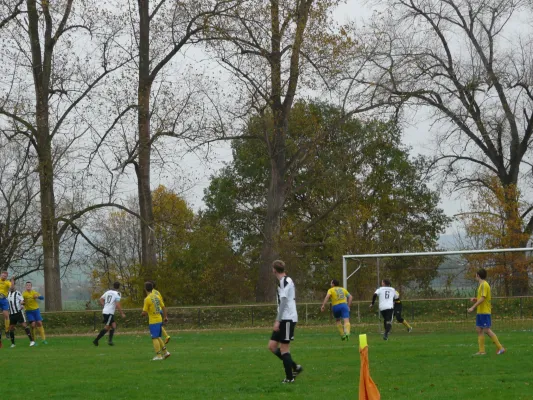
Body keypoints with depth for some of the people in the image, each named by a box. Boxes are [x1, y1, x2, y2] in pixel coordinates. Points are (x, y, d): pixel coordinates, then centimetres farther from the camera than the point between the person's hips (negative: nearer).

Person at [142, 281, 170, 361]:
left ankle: (158, 355, -1)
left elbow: (144, 313, -14)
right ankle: (165, 352, 16)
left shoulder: (147, 299, -15)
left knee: (155, 338, -1)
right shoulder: (157, 296, 6)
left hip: (153, 321, -7)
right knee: (158, 337, 18)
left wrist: (142, 314, 8)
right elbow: (163, 307, 11)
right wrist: (165, 317, 18)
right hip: (159, 320, 7)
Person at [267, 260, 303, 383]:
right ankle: (295, 367, 13)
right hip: (284, 320, 9)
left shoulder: (285, 281, -13)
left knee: (284, 348, -4)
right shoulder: (285, 281, 17)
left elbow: (284, 301, -20)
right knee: (272, 346, 7)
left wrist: (278, 320, -21)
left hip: (287, 319, -9)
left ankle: (289, 377, 3)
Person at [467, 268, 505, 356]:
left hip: (484, 312, -10)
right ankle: (482, 351, 7)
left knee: (487, 330, -10)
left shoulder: (484, 285, -14)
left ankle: (500, 348, -6)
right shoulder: (482, 285, 16)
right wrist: (475, 299, 11)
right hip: (480, 312, 10)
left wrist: (473, 307, -23)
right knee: (479, 330, 7)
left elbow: (482, 298, -22)